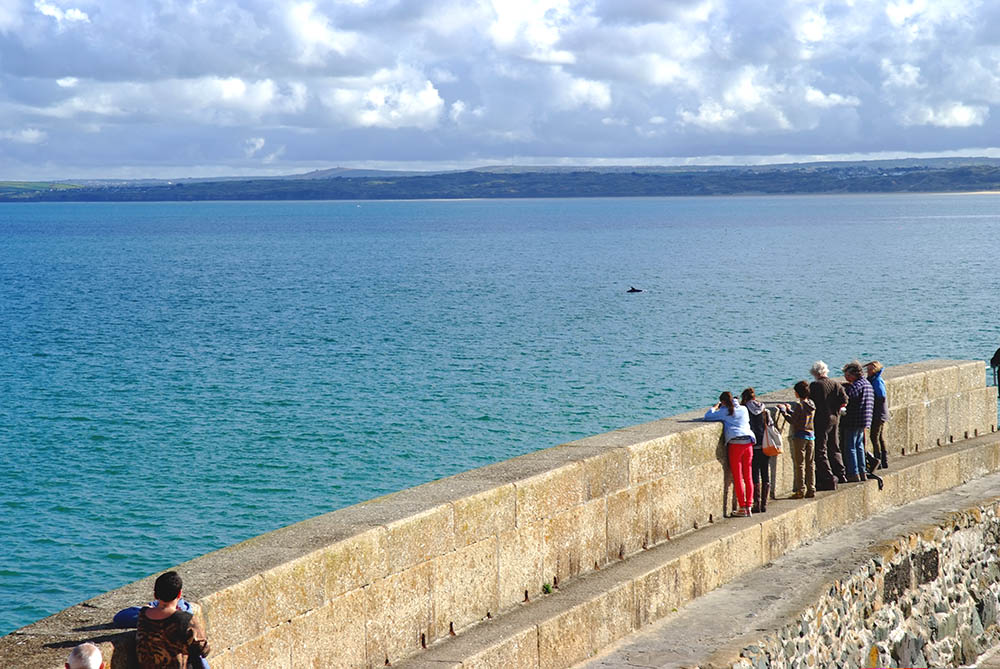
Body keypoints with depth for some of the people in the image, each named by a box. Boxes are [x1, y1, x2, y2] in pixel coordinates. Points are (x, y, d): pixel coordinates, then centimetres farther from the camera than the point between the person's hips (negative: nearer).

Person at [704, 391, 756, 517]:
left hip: (735, 443, -5)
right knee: (748, 477, 10)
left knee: (737, 478, 0)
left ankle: (742, 508, -1)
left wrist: (716, 407, 18)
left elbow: (707, 416, 1)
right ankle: (748, 507, 11)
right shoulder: (744, 409, 15)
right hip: (748, 442, 5)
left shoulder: (725, 412, 1)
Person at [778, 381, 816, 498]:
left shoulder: (799, 405, -15)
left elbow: (793, 421, -15)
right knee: (810, 464, 10)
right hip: (811, 436, 7)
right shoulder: (811, 404, 7)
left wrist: (783, 411, -5)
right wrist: (789, 410, 22)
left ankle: (800, 490, -2)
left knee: (800, 464, -2)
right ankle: (811, 490, 12)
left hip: (800, 436, -7)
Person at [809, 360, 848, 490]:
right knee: (834, 448, 20)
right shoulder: (836, 385, 4)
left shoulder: (815, 386, -13)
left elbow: (810, 403, -15)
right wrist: (835, 409, 12)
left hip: (820, 420, -6)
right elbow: (844, 401, -2)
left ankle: (828, 478, -7)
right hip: (835, 419, 6)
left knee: (821, 450, -1)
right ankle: (840, 475, 24)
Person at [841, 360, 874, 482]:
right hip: (864, 421, 10)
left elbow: (846, 398, -28)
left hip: (854, 421, -10)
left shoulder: (857, 385, -17)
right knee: (859, 446, 17)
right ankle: (862, 472, 20)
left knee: (850, 447, -3)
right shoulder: (867, 383, 14)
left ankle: (854, 474, -4)